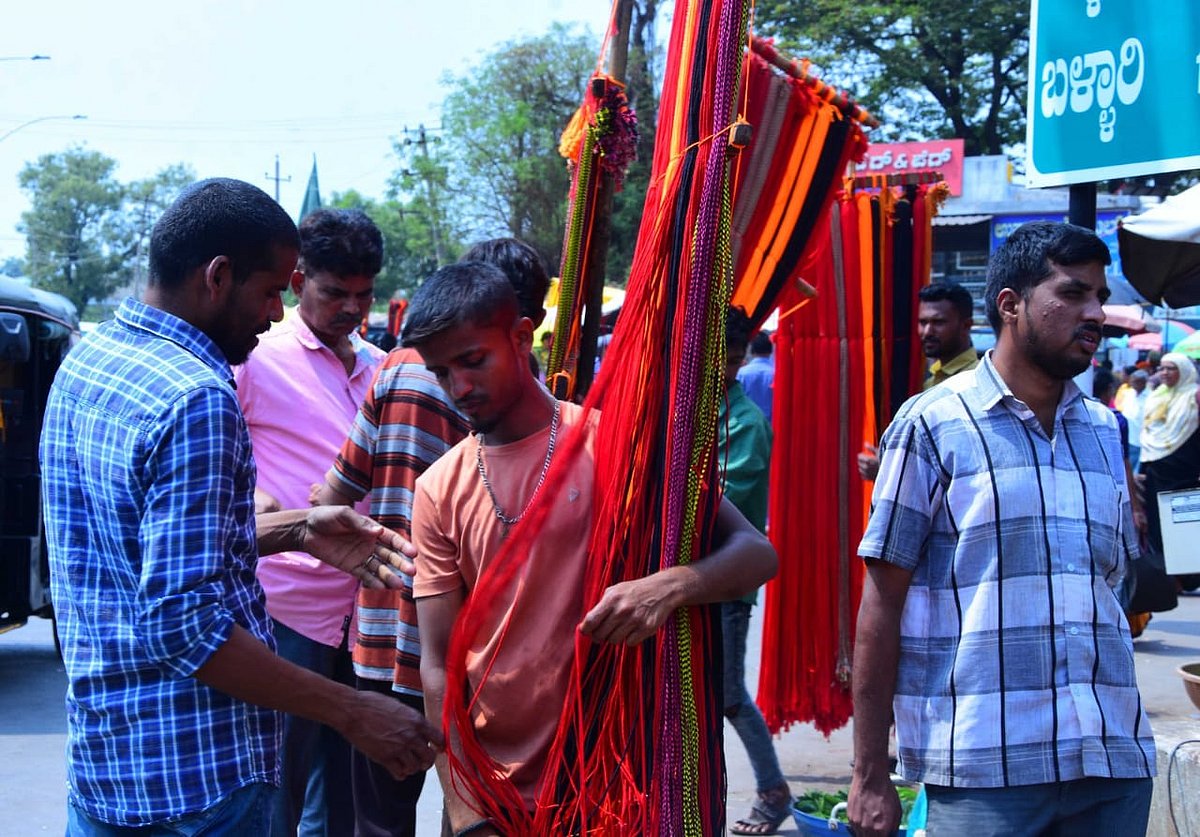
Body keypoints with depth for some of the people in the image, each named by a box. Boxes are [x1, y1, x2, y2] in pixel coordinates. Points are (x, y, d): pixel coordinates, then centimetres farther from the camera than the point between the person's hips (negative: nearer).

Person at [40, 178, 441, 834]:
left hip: (98, 755, 9)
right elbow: (186, 626, -25)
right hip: (193, 778, -9)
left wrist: (296, 531, 13)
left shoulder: (85, 362, 8)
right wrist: (351, 713, -22)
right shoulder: (197, 399, -21)